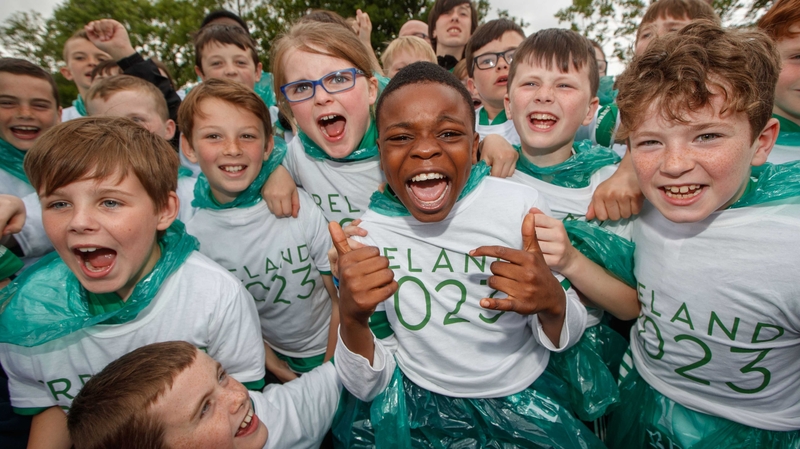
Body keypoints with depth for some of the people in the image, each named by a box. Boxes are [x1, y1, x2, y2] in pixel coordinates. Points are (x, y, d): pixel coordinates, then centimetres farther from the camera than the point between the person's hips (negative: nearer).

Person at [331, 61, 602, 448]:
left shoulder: (522, 206, -14)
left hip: (525, 400, 2)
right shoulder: (361, 237, -13)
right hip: (420, 410, 0)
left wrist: (553, 302, -25)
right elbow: (370, 387, -8)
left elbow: (564, 339, -3)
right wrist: (352, 319, -28)